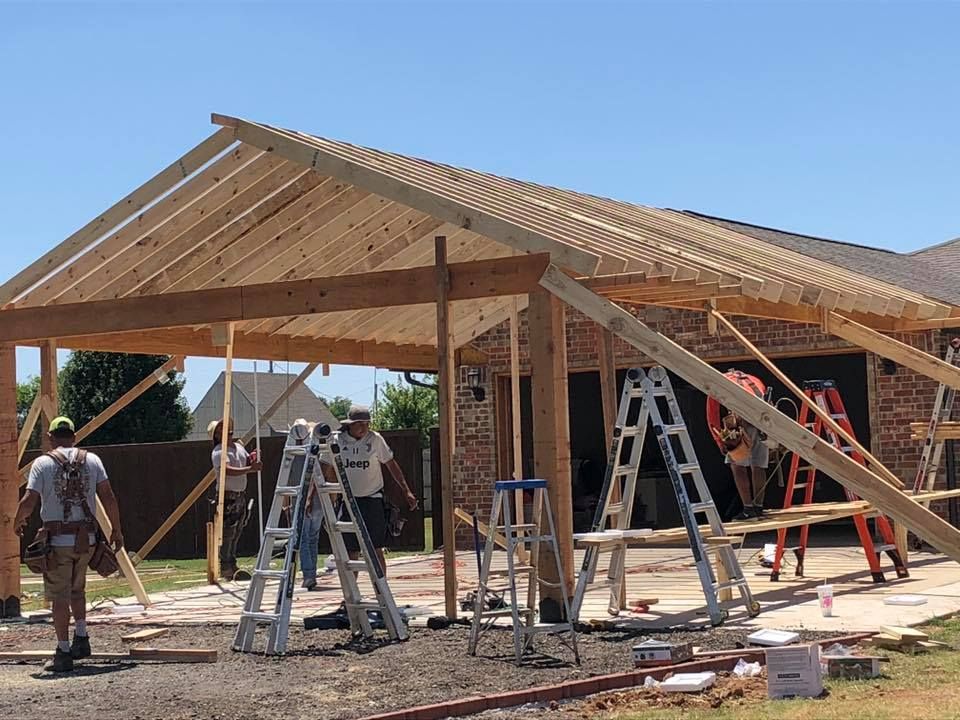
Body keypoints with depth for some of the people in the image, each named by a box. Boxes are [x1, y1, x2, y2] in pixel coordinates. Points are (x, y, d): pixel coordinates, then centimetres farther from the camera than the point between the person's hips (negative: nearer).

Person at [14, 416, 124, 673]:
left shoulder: (42, 463, -4)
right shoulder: (91, 460, 4)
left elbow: (29, 502, -11)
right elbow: (109, 498, 0)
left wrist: (18, 521, 9)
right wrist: (116, 530, 9)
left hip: (57, 539, -3)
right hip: (86, 538, 3)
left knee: (59, 596, 2)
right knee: (77, 589, 23)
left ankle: (63, 653, 2)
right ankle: (81, 639, 20)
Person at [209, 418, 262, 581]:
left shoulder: (239, 447, 13)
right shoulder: (218, 452, -12)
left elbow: (249, 464, 16)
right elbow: (228, 470, -28)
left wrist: (253, 459, -7)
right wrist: (250, 468, -34)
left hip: (241, 495, 8)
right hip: (227, 496, -8)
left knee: (236, 532, 13)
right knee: (227, 533, -8)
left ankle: (231, 566, 20)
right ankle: (225, 568, -5)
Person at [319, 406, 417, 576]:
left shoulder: (375, 439, -6)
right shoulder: (337, 441, -5)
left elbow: (391, 465, 1)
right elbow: (324, 471, 0)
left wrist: (406, 491, -3)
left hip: (372, 499, -1)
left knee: (376, 550, -4)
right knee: (352, 552, 5)